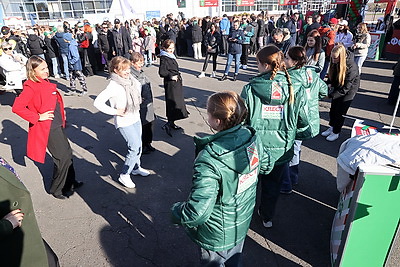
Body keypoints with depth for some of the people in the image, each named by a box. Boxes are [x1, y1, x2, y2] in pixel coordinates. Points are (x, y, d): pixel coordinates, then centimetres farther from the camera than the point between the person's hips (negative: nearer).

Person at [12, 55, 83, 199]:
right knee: (63, 157, -2)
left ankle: (70, 183, 34)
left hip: (58, 125, 9)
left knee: (67, 153, 17)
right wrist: (38, 117, -22)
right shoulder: (31, 87, -17)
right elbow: (17, 107, -25)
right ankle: (57, 190, 17)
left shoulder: (45, 82, 9)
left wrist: (62, 115, 13)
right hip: (47, 128, -9)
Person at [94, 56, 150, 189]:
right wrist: (115, 111, -22)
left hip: (136, 118, 8)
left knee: (138, 146, 17)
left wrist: (138, 101, 12)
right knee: (135, 148, -7)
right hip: (124, 122, -7)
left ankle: (136, 167, 39)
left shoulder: (130, 79, 0)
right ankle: (124, 175, 9)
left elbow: (138, 86, 24)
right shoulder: (114, 86, -22)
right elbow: (98, 102, -25)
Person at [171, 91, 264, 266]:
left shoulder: (209, 160, -38)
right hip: (243, 224, 6)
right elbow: (263, 167, 4)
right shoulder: (253, 138, -17)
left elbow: (198, 212, -36)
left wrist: (176, 212, -15)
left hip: (218, 235, -6)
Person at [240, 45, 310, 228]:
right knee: (273, 183, 24)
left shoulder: (250, 89, -15)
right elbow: (302, 122, -2)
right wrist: (295, 137, 15)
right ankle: (267, 217, 43)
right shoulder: (295, 90, -9)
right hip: (281, 150, 2)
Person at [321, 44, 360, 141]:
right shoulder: (334, 63, -16)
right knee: (333, 109, 11)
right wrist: (329, 83, -13)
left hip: (349, 90, -6)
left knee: (340, 111, 0)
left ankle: (336, 132, 16)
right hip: (337, 87, 6)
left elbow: (346, 87, -28)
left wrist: (330, 95, -29)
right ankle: (331, 127, 30)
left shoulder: (352, 67, -32)